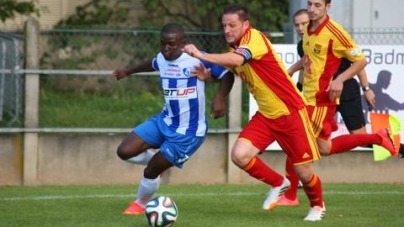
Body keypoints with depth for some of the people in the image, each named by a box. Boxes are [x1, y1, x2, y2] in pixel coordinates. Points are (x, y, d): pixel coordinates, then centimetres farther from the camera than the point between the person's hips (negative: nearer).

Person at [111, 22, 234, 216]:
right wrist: (128, 72, 38)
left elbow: (227, 74, -17)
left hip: (187, 132, -7)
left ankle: (140, 205, 29)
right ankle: (158, 162, 26)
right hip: (164, 121, 7)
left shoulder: (197, 60, -22)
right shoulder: (162, 58, 0)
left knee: (151, 171, -2)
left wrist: (220, 98, -34)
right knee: (124, 152, -4)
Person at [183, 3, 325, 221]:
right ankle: (278, 184, 13)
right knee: (239, 155, -12)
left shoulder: (255, 38, -22)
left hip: (290, 112, -7)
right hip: (266, 114, 7)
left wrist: (200, 55, -39)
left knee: (303, 171, 0)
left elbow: (236, 60, -40)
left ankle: (317, 205, 32)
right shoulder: (234, 49, 3)